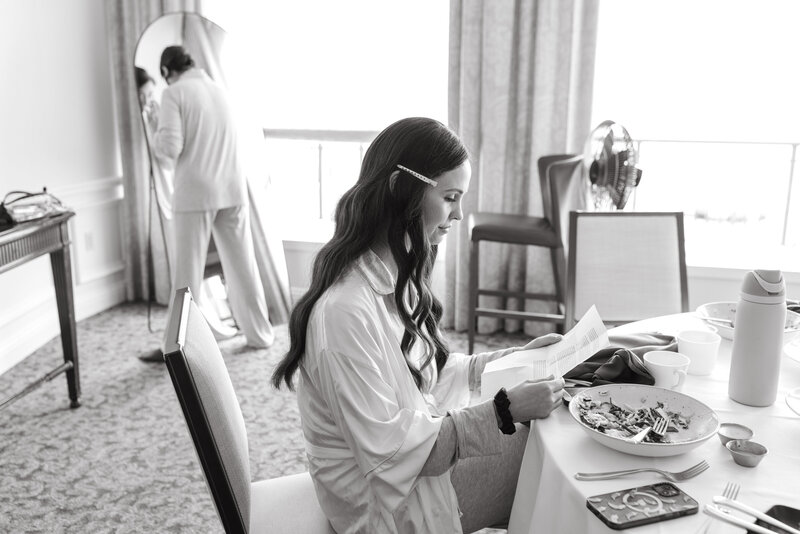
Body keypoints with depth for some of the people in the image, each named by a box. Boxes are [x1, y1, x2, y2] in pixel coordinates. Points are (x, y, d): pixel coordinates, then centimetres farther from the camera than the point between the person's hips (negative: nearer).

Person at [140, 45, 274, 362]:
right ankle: (260, 334, 23)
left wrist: (158, 144, 7)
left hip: (196, 192, -5)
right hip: (232, 190, 5)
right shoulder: (218, 89, 13)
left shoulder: (174, 93, -5)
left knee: (188, 273, 3)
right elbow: (227, 140, 14)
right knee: (243, 265, 13)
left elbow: (169, 147, -14)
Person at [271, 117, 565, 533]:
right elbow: (389, 450, -27)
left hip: (419, 444, 8)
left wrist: (517, 358, 2)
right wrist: (504, 410, -28)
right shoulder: (346, 310, -30)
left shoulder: (394, 277, 0)